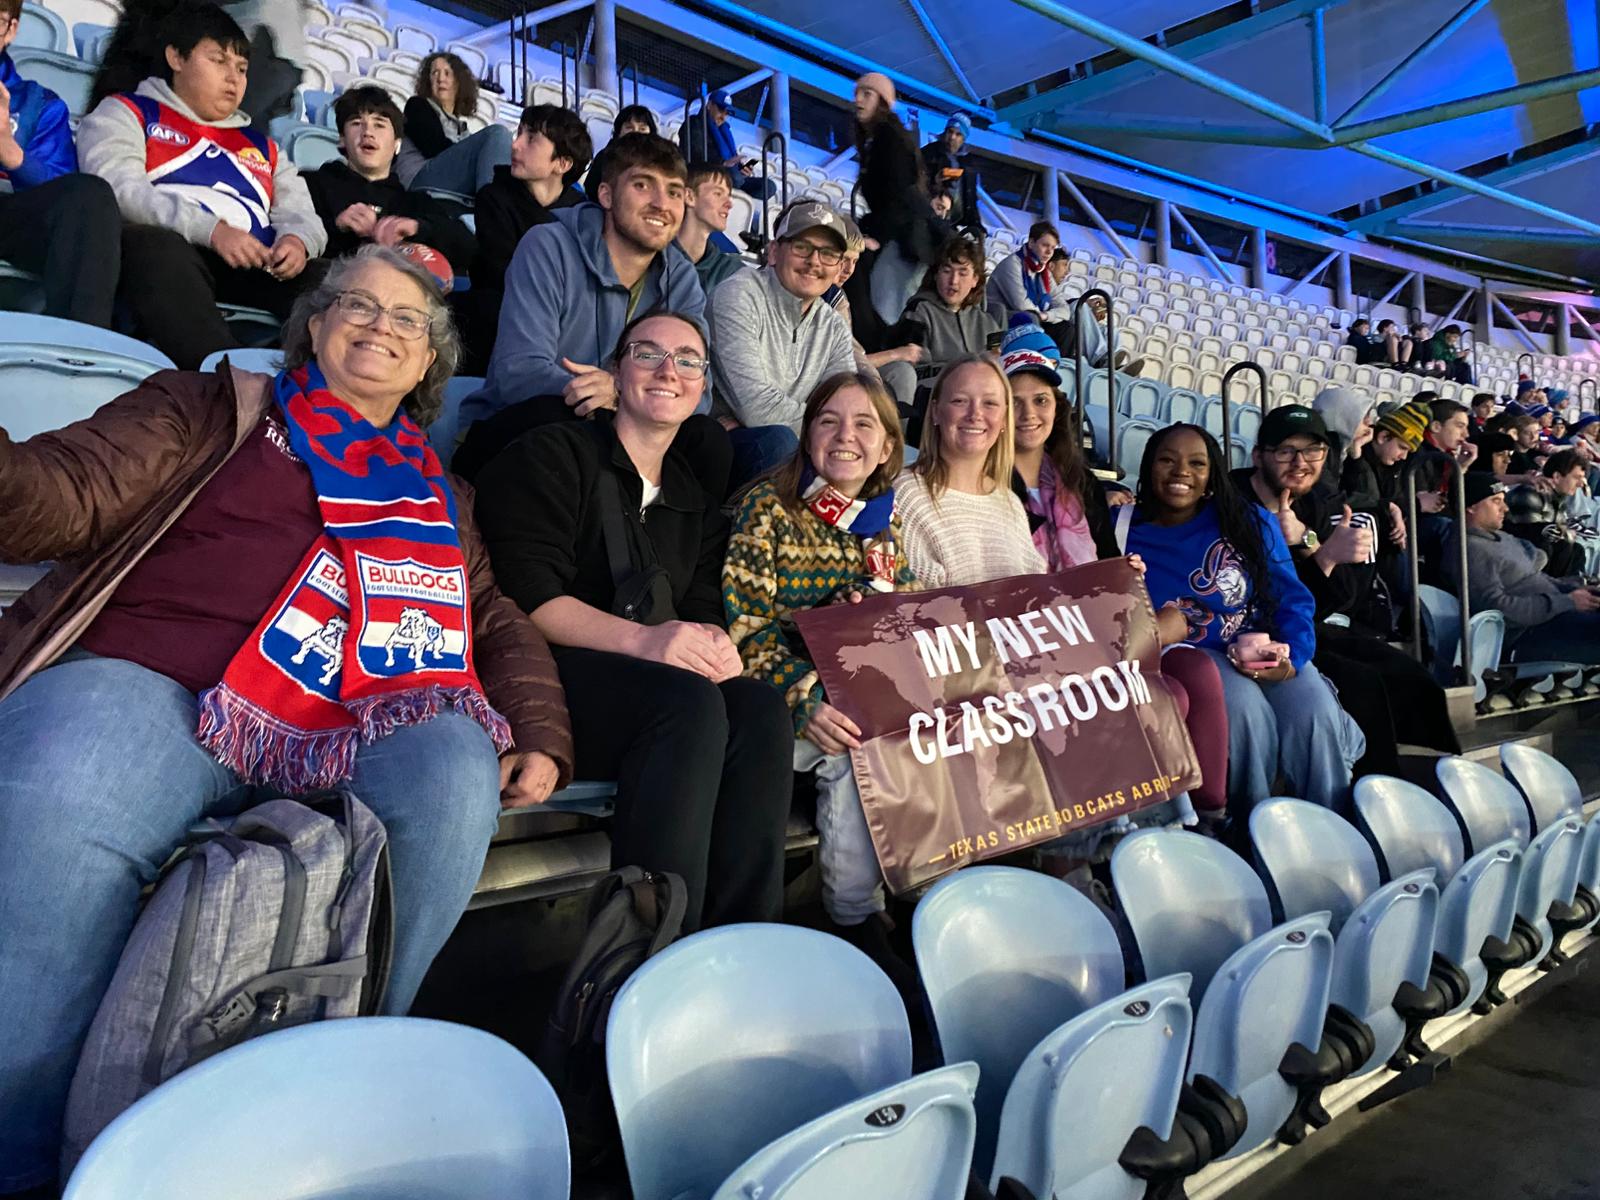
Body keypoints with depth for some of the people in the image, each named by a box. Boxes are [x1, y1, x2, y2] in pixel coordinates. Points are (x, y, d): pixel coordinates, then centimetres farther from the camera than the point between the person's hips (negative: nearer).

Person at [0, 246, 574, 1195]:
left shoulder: (438, 496, 30)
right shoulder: (213, 410, 22)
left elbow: (499, 620, 23)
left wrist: (539, 738, 4)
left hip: (340, 733, 2)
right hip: (140, 686, -1)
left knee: (455, 762, -31)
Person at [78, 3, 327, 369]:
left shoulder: (261, 145, 32)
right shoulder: (127, 112, 18)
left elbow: (299, 213, 20)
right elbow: (118, 188, -2)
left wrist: (297, 241, -8)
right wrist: (210, 230, -18)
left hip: (254, 270, 4)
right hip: (159, 257, -3)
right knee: (156, 245, -40)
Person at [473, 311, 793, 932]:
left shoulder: (699, 502, 24)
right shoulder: (554, 454, 5)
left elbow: (705, 611, 14)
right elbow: (524, 595, -9)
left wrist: (713, 644, -13)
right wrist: (640, 639, -23)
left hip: (662, 686, 5)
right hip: (548, 673, -5)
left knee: (760, 706, -25)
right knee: (688, 701, -33)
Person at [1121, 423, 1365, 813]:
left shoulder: (1252, 522, 8)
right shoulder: (1125, 530, 2)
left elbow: (1292, 597, 5)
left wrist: (1292, 657, -13)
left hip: (1267, 653, 3)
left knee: (1314, 714, -26)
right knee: (1244, 708, -33)